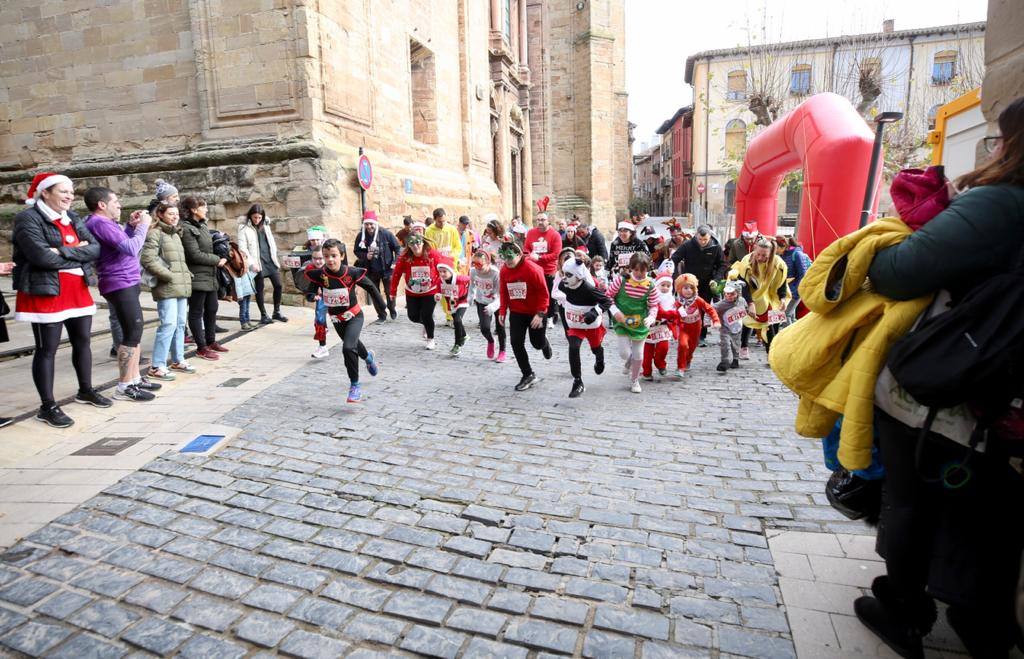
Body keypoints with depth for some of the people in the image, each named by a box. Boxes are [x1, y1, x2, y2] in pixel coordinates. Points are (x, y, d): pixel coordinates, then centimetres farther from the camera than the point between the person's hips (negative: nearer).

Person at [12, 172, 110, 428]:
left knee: (82, 341, 15)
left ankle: (85, 390, 31)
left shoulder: (73, 218, 12)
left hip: (78, 290, 7)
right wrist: (79, 254, -10)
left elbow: (95, 249, 0)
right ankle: (48, 406, 7)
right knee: (47, 349, -1)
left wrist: (63, 251, -14)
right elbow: (43, 257, -22)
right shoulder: (28, 219, -9)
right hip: (45, 292, -7)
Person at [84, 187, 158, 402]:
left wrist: (132, 226, 13)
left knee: (134, 333, 14)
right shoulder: (100, 223, -16)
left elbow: (123, 245, 25)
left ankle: (135, 379, 21)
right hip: (121, 285, -11)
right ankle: (124, 387, -7)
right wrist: (143, 225, -11)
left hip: (126, 283, 11)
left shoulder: (103, 223, 16)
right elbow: (132, 249, -23)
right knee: (132, 334, -10)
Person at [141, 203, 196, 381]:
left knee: (180, 324, 12)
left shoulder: (176, 234, 21)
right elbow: (148, 260, -16)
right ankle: (157, 366, -7)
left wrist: (186, 274, 12)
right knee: (169, 324, -13)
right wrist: (169, 276, -16)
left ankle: (177, 360, 23)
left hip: (181, 286, 9)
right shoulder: (154, 233, -5)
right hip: (166, 287, -9)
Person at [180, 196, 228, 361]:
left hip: (210, 276, 9)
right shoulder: (186, 229, -13)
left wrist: (222, 254, 7)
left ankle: (211, 342, 29)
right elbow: (195, 255, -18)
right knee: (196, 312, 1)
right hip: (197, 277, -9)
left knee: (212, 309, 16)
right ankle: (201, 347, 7)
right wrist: (217, 260, -11)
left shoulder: (203, 226, 13)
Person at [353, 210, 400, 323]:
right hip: (371, 271, 2)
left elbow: (397, 248, -5)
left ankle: (392, 310, 36)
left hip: (386, 269, -2)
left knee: (390, 292, 8)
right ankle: (382, 315, 24)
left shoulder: (385, 233, -13)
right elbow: (356, 251, 6)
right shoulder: (361, 236, -6)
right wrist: (365, 256, -13)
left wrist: (395, 262, -11)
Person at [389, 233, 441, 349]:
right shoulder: (404, 257, -16)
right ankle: (427, 324, 40)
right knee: (413, 316, 3)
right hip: (412, 293, 2)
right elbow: (396, 274, -8)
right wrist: (393, 292, -5)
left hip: (430, 291, -2)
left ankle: (430, 340, 19)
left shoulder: (433, 254, -18)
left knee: (426, 316, -7)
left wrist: (440, 289, -8)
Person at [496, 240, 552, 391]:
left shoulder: (532, 268, -20)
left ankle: (544, 343, 48)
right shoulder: (504, 270, -3)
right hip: (516, 313, 4)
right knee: (516, 343, -4)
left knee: (537, 343, 7)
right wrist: (502, 311, 2)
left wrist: (540, 313, -20)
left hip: (535, 313, -4)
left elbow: (543, 292, -17)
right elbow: (504, 293, 7)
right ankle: (528, 375, 8)